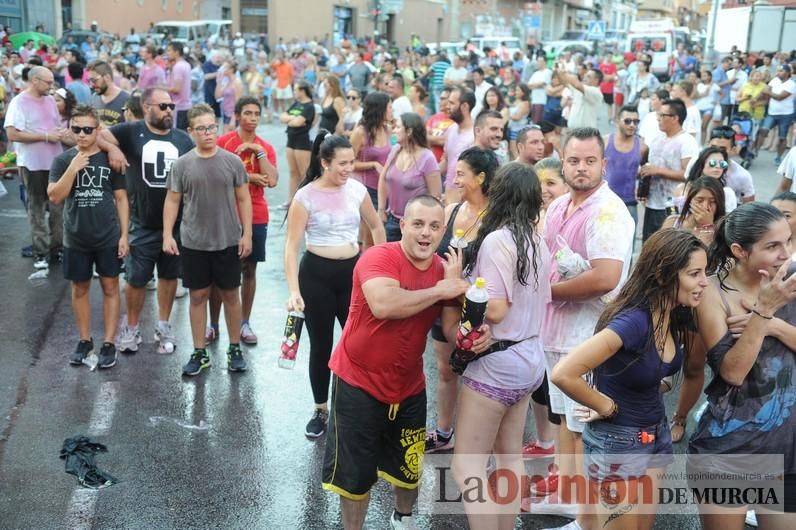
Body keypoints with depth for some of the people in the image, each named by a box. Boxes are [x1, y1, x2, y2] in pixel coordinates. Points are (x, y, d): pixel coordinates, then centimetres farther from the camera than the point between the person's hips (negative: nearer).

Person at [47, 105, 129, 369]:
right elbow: (54, 197, -11)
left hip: (108, 238, -1)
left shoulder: (110, 159, -4)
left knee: (110, 288, 5)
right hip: (76, 239, 1)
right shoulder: (63, 160, -2)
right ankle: (84, 340, 25)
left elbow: (121, 198, 0)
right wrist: (73, 169, -22)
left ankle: (109, 343, 13)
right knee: (80, 289, 11)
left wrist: (124, 234, -5)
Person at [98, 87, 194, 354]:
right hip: (142, 224, -3)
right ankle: (131, 328, 24)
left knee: (170, 276, 14)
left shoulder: (183, 139, 6)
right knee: (136, 279, 6)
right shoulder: (131, 131, -4)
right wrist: (112, 148, -26)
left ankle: (163, 326, 31)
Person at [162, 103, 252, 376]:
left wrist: (247, 234, -3)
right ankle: (200, 352, 19)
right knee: (198, 295, 8)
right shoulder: (182, 164, -2)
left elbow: (243, 199, 2)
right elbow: (172, 201, 3)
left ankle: (235, 349, 23)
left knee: (230, 294, 9)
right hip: (193, 243, 1)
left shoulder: (232, 161, -3)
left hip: (228, 242, 0)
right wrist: (167, 235, -4)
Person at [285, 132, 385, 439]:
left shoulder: (357, 190, -1)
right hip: (316, 274, -3)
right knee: (321, 345, 9)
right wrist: (294, 290, -22)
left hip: (353, 271, 3)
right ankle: (321, 411, 26)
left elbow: (376, 226, 14)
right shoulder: (306, 196, -12)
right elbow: (291, 246, -13)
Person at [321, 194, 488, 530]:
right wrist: (441, 290, -30)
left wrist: (478, 334, -23)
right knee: (354, 471, 10)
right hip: (358, 382, -5)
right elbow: (383, 305, -41)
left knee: (409, 466, 22)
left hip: (409, 387, 6)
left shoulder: (445, 272, -4)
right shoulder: (378, 258, -23)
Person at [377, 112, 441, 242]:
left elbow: (436, 194, -12)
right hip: (392, 219, 6)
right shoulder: (395, 150, 0)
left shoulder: (427, 158, -16)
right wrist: (381, 209, 9)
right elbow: (383, 179, 12)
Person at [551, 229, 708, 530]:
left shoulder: (677, 316, -5)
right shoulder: (633, 321, -30)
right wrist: (606, 407, -22)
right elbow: (562, 374, -38)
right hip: (617, 442, -8)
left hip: (657, 435, 8)